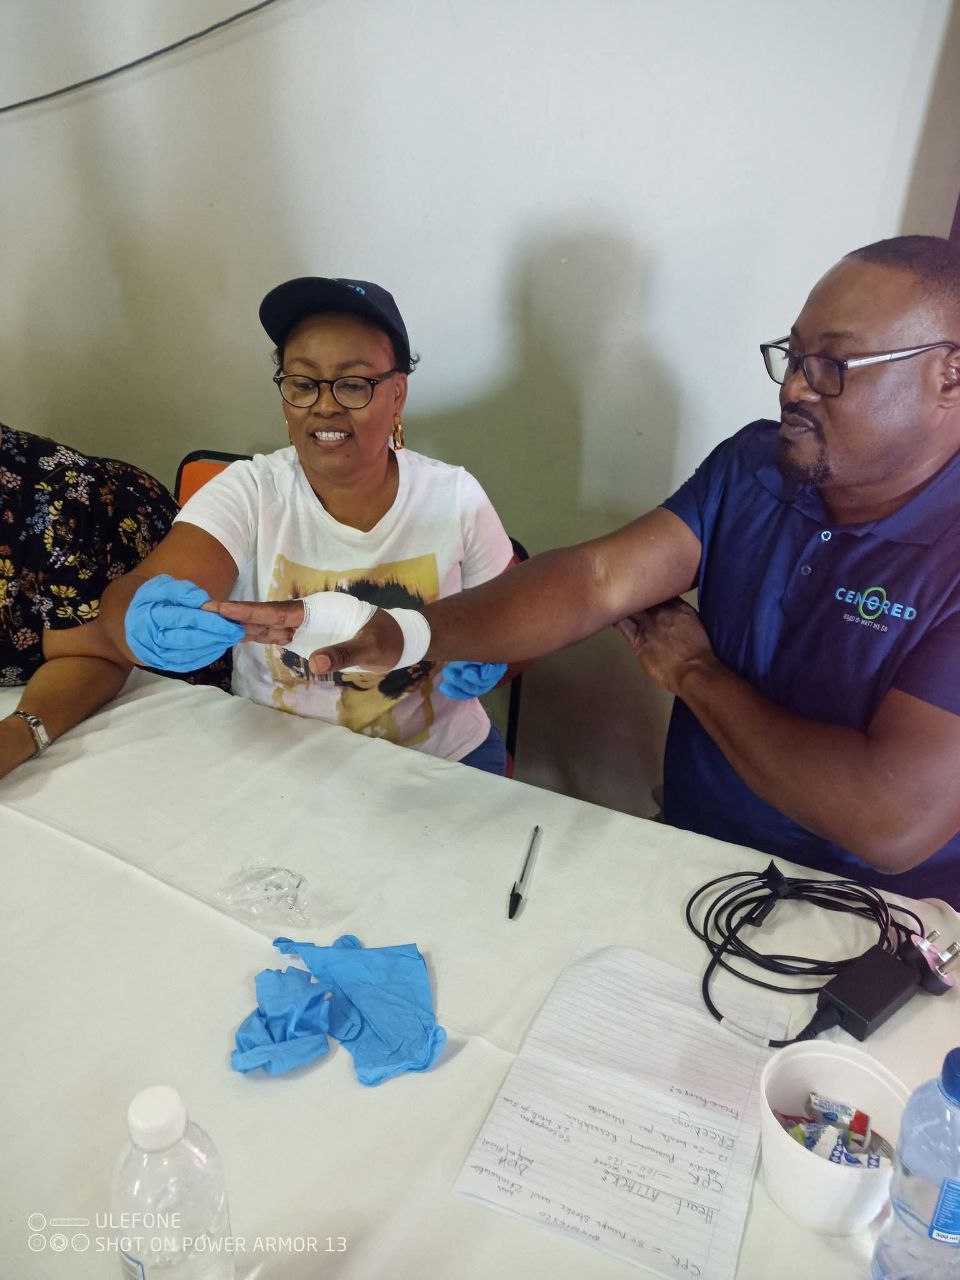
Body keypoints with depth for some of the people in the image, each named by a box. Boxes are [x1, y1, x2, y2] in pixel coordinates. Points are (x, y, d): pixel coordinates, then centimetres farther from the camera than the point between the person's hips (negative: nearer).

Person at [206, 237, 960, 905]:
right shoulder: (754, 466, -3)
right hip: (687, 858, 4)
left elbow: (895, 822, -29)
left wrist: (695, 673, -16)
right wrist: (400, 636, -29)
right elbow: (596, 579, -15)